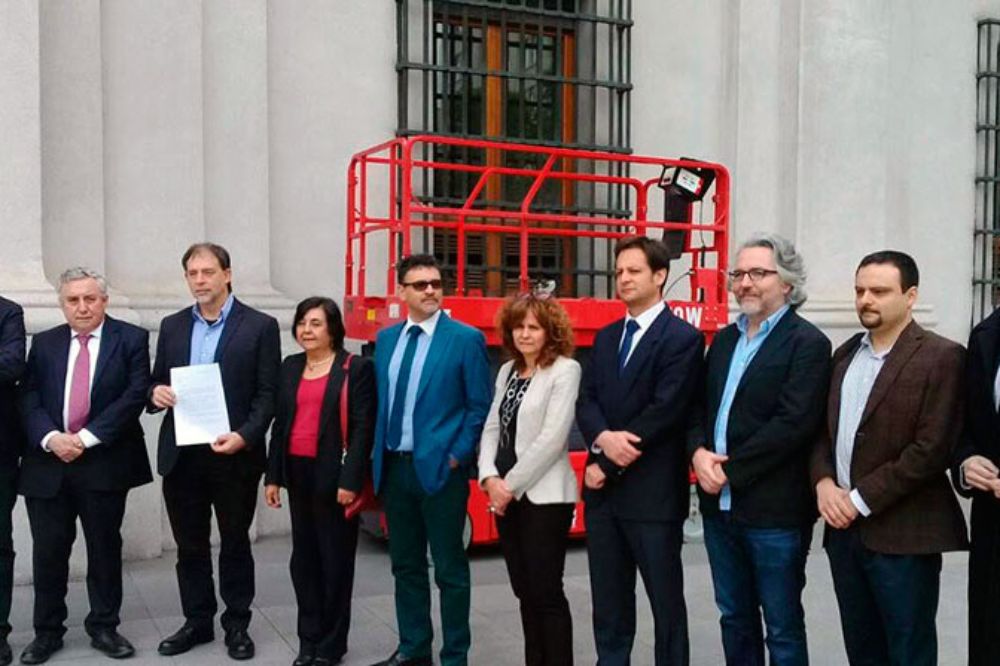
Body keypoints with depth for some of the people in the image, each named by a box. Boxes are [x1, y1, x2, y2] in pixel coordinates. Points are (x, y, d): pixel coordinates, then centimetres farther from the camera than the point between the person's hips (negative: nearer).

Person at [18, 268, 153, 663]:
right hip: (48, 463, 2)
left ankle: (104, 627, 22)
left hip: (104, 463, -2)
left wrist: (87, 437, -14)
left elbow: (136, 394, -9)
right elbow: (29, 398, 4)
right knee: (48, 551, 6)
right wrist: (50, 437, -14)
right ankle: (47, 632, 21)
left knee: (105, 548, 8)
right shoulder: (44, 343, 11)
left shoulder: (131, 339, 1)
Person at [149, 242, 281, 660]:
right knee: (189, 545, 13)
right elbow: (157, 383, 14)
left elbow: (268, 393, -7)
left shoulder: (260, 326, -4)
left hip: (234, 455, -4)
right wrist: (156, 393, -10)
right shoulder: (171, 326, 10)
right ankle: (197, 622, 28)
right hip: (181, 456, 4)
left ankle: (236, 625, 23)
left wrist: (244, 436, -20)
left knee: (235, 544, 10)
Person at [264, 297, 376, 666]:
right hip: (299, 473, 6)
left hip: (334, 476, -6)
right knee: (304, 557, 12)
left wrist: (350, 480, -18)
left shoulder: (356, 368, -6)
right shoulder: (290, 367, 12)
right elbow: (280, 423, 13)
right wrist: (272, 476, 8)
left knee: (335, 558, 4)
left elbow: (363, 428, -11)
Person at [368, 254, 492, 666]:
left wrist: (457, 456, -12)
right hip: (393, 466, 5)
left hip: (440, 468, -5)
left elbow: (481, 406, -6)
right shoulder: (385, 339, 10)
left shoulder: (466, 339, -6)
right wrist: (378, 455, 8)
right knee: (405, 565, 15)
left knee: (449, 569, 4)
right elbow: (380, 403, 15)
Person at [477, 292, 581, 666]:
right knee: (524, 592, 13)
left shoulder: (565, 370, -9)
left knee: (546, 592, -1)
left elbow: (551, 439, -16)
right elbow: (492, 428, 11)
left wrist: (512, 484, -13)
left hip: (544, 497, -7)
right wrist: (490, 479, -5)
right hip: (505, 497, 7)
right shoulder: (507, 371, 13)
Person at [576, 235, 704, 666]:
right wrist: (603, 438, -16)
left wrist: (607, 465, -13)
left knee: (666, 601, 6)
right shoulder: (606, 338, 14)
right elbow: (586, 402, 7)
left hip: (653, 493, -6)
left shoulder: (683, 338, -8)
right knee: (608, 601, 14)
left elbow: (664, 413, -16)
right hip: (604, 490, 6)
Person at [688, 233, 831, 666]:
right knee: (734, 618, 18)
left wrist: (729, 471, -17)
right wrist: (699, 453, -7)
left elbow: (793, 423, -19)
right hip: (719, 504, 7)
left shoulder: (807, 343, -9)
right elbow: (699, 406, 13)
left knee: (783, 626, 7)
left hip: (774, 510, -6)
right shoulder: (724, 339, 13)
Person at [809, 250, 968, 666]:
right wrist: (823, 481, -4)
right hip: (844, 527, 6)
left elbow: (932, 449, -16)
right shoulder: (845, 354, 13)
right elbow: (822, 429, 14)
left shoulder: (941, 357, -9)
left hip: (902, 536, -6)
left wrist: (861, 499, -15)